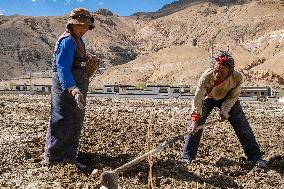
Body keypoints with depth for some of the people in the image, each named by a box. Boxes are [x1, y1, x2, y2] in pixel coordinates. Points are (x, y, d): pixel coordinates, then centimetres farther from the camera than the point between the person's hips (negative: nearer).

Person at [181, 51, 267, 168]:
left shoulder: (237, 77, -34)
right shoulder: (206, 76, -38)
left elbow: (233, 96, -17)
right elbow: (198, 99, -37)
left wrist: (224, 112, -26)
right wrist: (195, 119, -45)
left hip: (227, 99, 1)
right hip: (208, 98, -1)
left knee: (242, 126, -4)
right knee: (195, 125, -12)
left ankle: (255, 156, 9)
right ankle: (187, 156, -1)